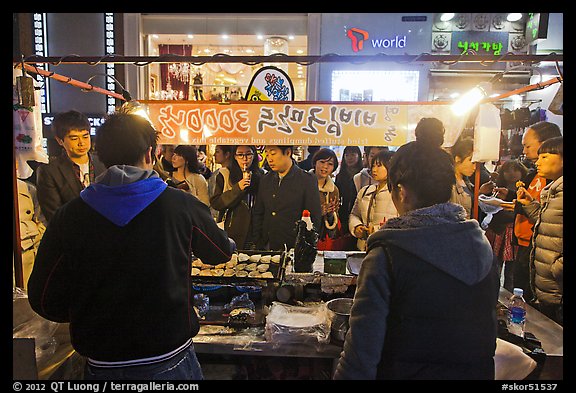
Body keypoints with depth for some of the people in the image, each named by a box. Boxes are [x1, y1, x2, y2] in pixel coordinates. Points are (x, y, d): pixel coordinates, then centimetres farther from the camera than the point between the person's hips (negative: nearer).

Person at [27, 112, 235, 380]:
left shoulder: (68, 216, -11)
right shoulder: (181, 205, -14)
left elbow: (43, 300, -4)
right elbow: (222, 253, 3)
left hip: (102, 367, 1)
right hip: (171, 362, -1)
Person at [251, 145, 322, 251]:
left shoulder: (307, 180, -6)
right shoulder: (265, 180, 9)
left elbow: (315, 220, -7)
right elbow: (257, 215, 12)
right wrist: (257, 245, 3)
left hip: (294, 250, -4)